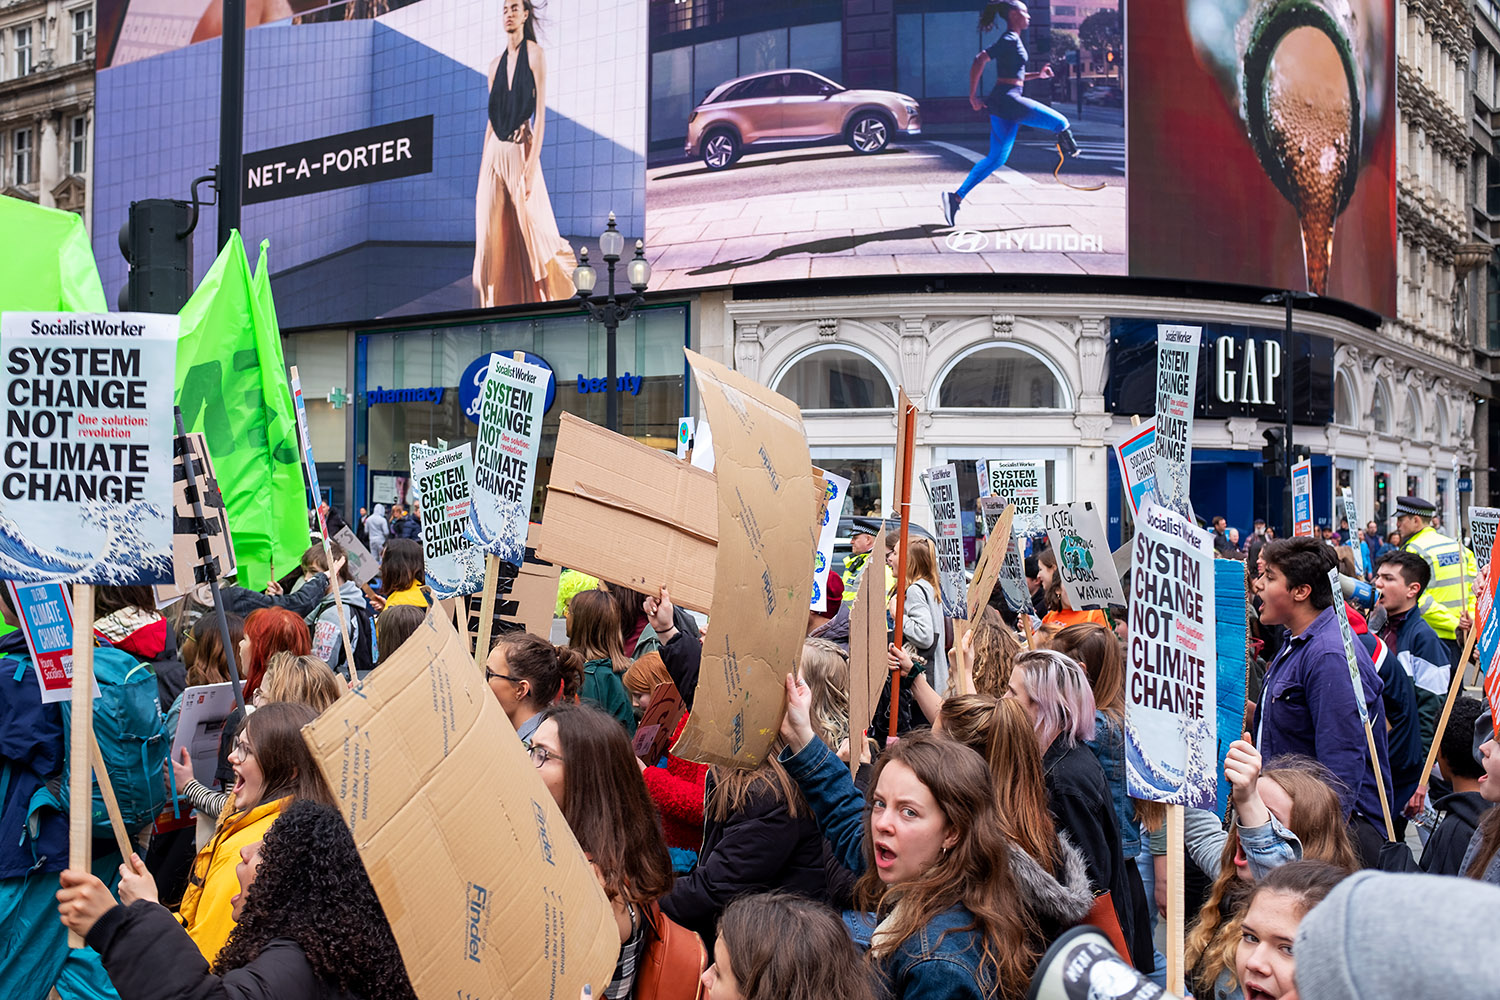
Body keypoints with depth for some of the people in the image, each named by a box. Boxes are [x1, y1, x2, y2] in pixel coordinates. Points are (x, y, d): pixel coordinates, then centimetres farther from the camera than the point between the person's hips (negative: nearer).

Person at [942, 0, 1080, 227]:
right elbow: (980, 59, -19)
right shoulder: (1010, 40, -10)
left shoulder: (1012, 41, 19)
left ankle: (956, 196, 4)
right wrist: (973, 96, -18)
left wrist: (1038, 75, 18)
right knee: (1061, 124, -3)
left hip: (1003, 104, 10)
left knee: (996, 159, 10)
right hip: (1008, 100, -10)